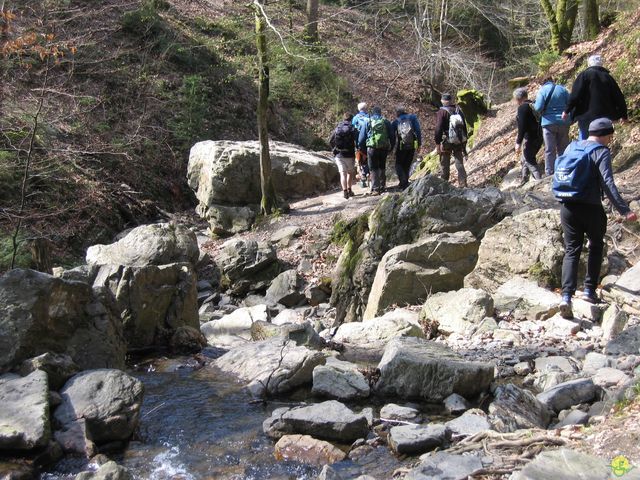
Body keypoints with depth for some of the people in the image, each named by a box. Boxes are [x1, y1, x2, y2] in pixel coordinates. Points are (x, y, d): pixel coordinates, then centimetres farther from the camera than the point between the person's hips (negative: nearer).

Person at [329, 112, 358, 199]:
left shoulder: (337, 129, 5)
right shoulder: (353, 129, -4)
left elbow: (330, 141, 7)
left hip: (339, 155, 2)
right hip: (350, 155, -2)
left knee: (343, 173, 0)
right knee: (350, 172, 18)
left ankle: (345, 191, -12)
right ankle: (349, 190, 19)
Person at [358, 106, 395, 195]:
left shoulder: (367, 123, 3)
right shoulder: (386, 122, 8)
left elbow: (361, 138, 4)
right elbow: (392, 137, 12)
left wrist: (361, 148, 15)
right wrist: (391, 147, 21)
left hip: (372, 148, -2)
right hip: (384, 148, 2)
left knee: (373, 169, 3)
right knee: (382, 167, 19)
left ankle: (375, 189, -3)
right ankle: (382, 187, 20)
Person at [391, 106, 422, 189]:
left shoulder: (395, 122, 6)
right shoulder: (412, 118, 7)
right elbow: (418, 130, 1)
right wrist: (419, 143, 3)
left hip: (401, 147, -2)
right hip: (412, 146, 2)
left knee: (399, 165, 8)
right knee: (407, 165, 16)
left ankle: (403, 181, -11)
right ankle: (405, 183, 16)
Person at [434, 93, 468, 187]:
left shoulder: (442, 112, -10)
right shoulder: (459, 111, 8)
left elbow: (438, 129, -16)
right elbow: (464, 128, 13)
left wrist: (437, 143, -11)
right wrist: (464, 144, 19)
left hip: (447, 142, -5)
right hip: (459, 142, 5)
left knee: (444, 165, 5)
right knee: (460, 164, 10)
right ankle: (463, 185, 7)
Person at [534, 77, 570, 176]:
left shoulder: (542, 90, -5)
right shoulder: (562, 89, 5)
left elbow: (538, 107, -14)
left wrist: (534, 104, 6)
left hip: (549, 123, -3)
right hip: (563, 122, 3)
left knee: (550, 150, 1)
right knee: (563, 148, 11)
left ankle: (550, 173, 0)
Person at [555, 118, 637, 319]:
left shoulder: (571, 147, 11)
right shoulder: (601, 152, -7)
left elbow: (557, 176, 18)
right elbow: (607, 184, -18)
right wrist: (625, 210, -19)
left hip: (567, 207, 4)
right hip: (590, 208, -4)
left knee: (571, 251, 6)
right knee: (596, 245, 19)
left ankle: (566, 296, -10)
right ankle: (589, 289, 17)